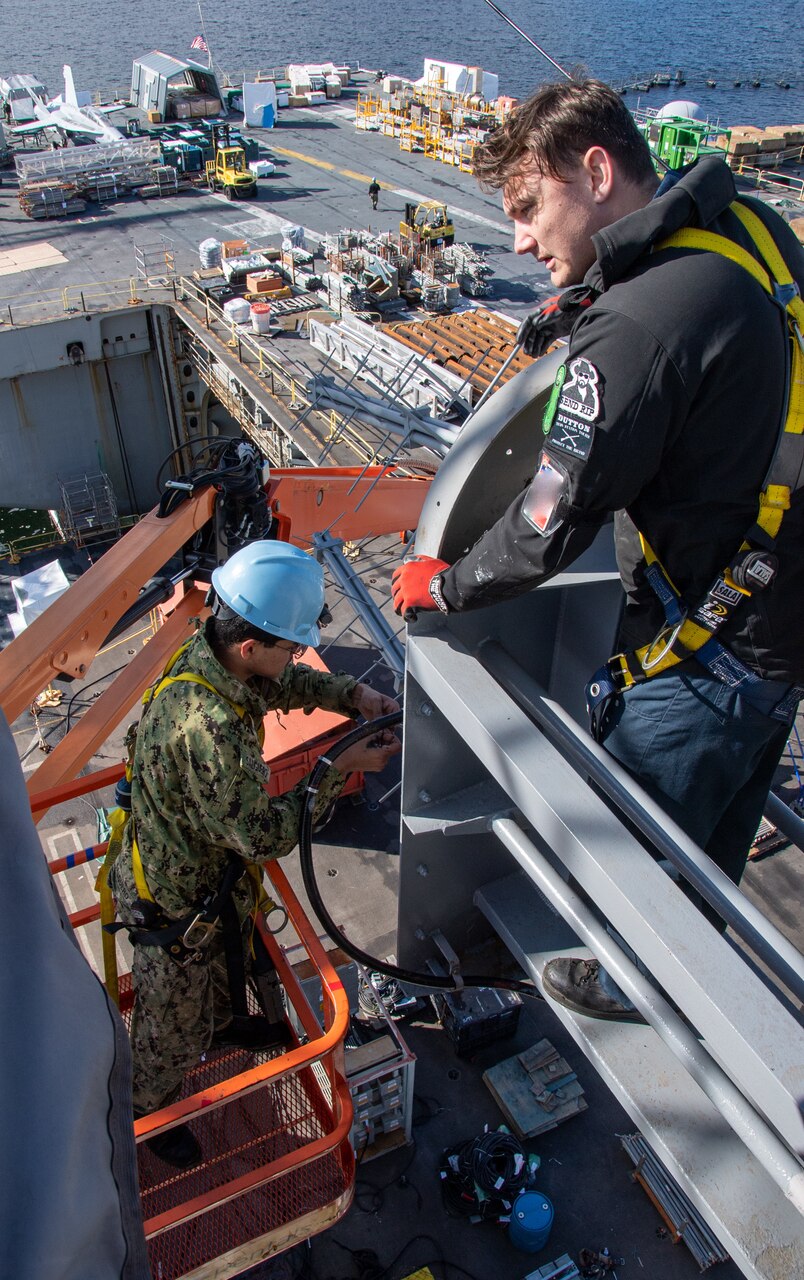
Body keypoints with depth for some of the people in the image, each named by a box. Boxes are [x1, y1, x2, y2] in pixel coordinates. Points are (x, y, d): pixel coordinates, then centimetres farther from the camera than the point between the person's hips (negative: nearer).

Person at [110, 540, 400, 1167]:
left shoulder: (209, 652, -16)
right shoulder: (208, 729, -45)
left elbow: (285, 684, 6)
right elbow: (266, 835, -34)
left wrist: (352, 693, -7)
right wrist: (341, 770, -26)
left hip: (216, 868, 8)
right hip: (177, 902, -8)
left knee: (228, 961, 36)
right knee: (174, 1019, 22)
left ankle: (226, 1022, 68)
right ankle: (149, 1111, 52)